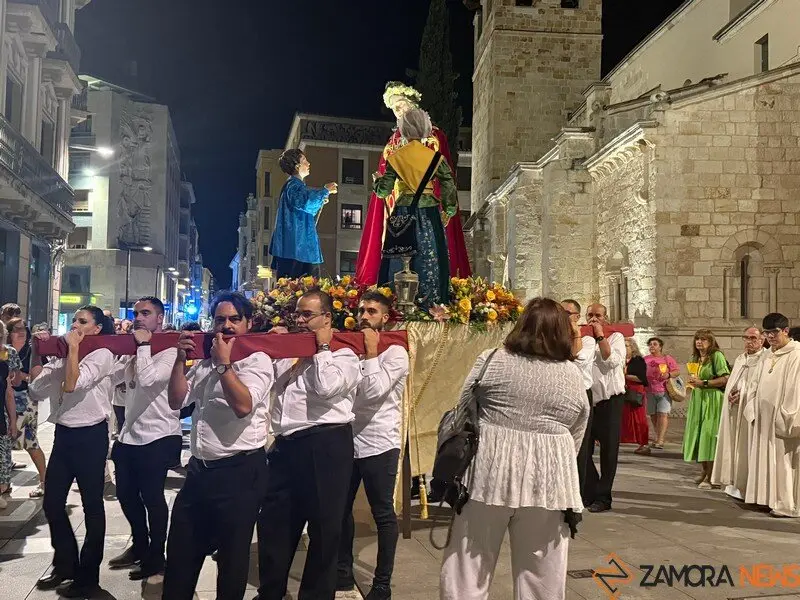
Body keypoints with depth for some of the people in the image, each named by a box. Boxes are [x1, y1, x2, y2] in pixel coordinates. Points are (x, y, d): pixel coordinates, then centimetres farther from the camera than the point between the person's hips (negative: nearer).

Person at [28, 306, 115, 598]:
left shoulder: (102, 354, -9)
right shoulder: (61, 355, 12)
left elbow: (72, 385, -23)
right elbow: (36, 390, 7)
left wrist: (73, 348, -16)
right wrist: (37, 351, 3)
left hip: (90, 435, -7)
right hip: (63, 434, 7)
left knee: (92, 506, 4)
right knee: (52, 503, 12)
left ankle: (88, 575, 17)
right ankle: (65, 564, 32)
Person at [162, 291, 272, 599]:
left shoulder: (257, 360, -8)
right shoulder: (204, 362, 15)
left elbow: (243, 405, -23)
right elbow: (176, 401, 10)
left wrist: (224, 363, -16)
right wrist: (181, 358, 1)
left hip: (239, 470, -7)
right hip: (199, 468, 7)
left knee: (232, 554, 7)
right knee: (180, 551, 17)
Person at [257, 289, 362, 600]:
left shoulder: (343, 355, -1)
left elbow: (326, 388, -20)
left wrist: (322, 347, -7)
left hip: (323, 446, -7)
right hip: (285, 445, 7)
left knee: (323, 529, 6)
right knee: (273, 525, 14)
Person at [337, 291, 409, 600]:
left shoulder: (395, 353, -6)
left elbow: (374, 392, -19)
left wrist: (371, 352, -14)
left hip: (379, 445, -5)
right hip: (348, 441, 6)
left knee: (383, 514, 5)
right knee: (341, 509, 14)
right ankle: (343, 573, 29)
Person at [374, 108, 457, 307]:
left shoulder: (395, 158, -3)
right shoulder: (435, 157, -2)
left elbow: (384, 190, -2)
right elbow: (449, 187, -5)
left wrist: (378, 180, 19)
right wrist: (449, 210, 8)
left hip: (403, 212, 0)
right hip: (429, 214, 0)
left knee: (400, 258, 6)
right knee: (429, 257, 6)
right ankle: (430, 301, 7)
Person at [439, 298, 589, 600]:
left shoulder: (492, 360, -1)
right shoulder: (573, 375, 5)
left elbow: (463, 412, 5)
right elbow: (575, 437, 12)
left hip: (490, 469, -1)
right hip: (548, 477, 2)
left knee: (468, 565, 9)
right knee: (541, 573, 11)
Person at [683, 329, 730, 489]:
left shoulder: (717, 356, -8)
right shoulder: (696, 358, 15)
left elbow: (725, 379, -15)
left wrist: (703, 383, -16)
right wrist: (693, 381, 6)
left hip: (712, 400, -8)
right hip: (697, 399, 8)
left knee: (709, 435, -7)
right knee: (698, 435, 7)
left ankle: (710, 476, -2)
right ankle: (705, 471, 18)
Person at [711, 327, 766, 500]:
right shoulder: (740, 359, 16)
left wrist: (743, 395, -16)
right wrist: (731, 394, -1)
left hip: (751, 410, -7)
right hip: (734, 410, 7)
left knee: (747, 446, -5)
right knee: (733, 445, 8)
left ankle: (747, 486, 1)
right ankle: (734, 482, 16)